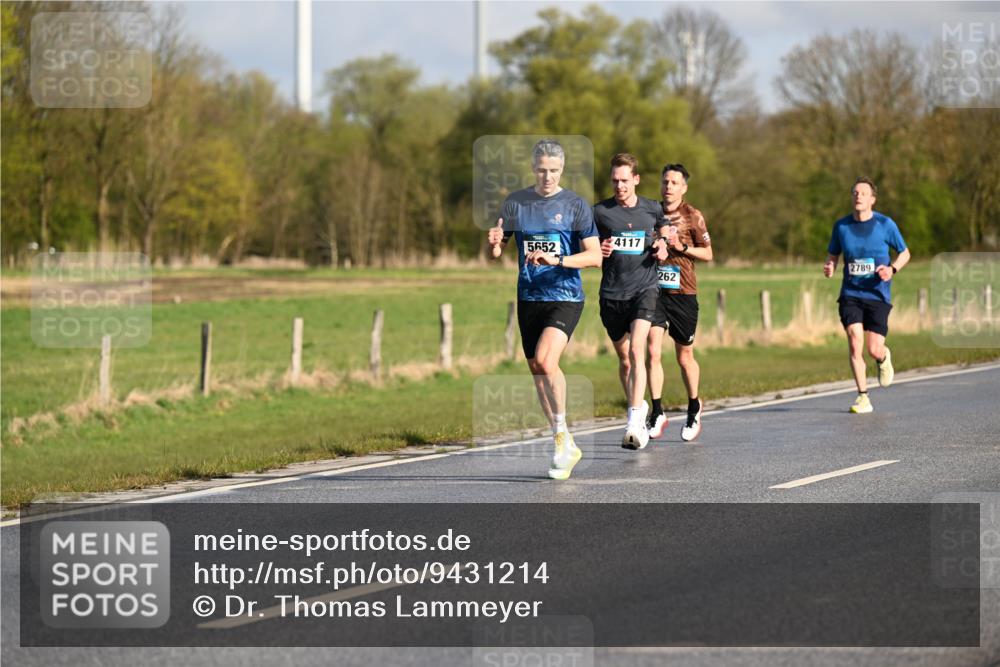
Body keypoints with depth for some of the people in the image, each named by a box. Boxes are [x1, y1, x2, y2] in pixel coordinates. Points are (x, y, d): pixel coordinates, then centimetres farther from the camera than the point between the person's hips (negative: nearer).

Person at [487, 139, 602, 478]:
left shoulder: (576, 205, -2)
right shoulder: (515, 203, 8)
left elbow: (595, 256, -7)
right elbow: (496, 252, 13)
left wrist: (557, 260, -21)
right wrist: (494, 243, -11)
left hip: (565, 297, -5)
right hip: (529, 298, 5)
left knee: (545, 360, -25)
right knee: (537, 370, 7)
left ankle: (562, 433, -7)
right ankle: (566, 448, 20)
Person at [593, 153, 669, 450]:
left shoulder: (652, 209, 4)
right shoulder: (600, 211, 1)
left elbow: (664, 231, 24)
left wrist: (662, 246, 2)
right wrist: (599, 250, -12)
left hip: (644, 289, -2)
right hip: (612, 293, 2)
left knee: (636, 350, -20)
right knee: (624, 359, 11)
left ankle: (634, 421, -27)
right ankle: (638, 407, 33)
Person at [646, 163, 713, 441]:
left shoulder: (692, 216, 0)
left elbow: (707, 254, 3)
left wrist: (682, 247, -12)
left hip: (683, 293, -2)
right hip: (654, 291, 2)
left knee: (685, 357, 9)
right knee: (652, 351, -12)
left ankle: (694, 408, 30)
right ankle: (657, 414, -8)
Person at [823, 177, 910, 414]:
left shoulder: (885, 224, -4)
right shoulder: (841, 226, 2)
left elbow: (905, 253, 7)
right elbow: (832, 255, 15)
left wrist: (892, 269, -13)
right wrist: (830, 268, -8)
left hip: (877, 294, -1)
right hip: (850, 294, 1)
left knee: (874, 350, -7)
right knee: (855, 343, -16)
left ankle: (884, 358, 33)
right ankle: (863, 397, -5)